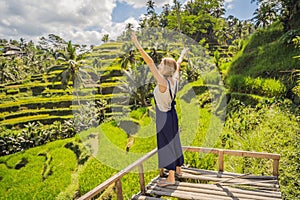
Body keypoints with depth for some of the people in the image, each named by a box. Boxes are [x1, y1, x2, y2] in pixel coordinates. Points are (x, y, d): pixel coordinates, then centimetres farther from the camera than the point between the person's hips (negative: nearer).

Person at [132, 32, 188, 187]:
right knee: (174, 141, 20)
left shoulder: (163, 82, -24)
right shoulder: (174, 79, -2)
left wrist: (138, 46, -32)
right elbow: (177, 65, 17)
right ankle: (178, 169, 37)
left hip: (164, 117, -8)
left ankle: (171, 178, 13)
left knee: (166, 144, 2)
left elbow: (150, 63, -30)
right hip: (172, 114, 8)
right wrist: (182, 55, 36)